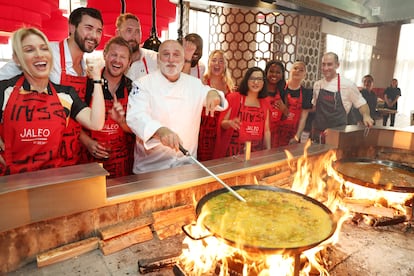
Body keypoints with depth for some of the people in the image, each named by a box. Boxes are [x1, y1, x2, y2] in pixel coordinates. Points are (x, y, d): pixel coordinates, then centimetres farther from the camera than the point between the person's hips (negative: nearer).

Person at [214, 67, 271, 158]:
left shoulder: (264, 103, 9)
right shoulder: (234, 97, -5)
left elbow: (266, 130, 12)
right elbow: (222, 123, -3)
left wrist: (268, 151, 7)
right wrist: (230, 123, -24)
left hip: (256, 151, 4)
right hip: (235, 150, -4)